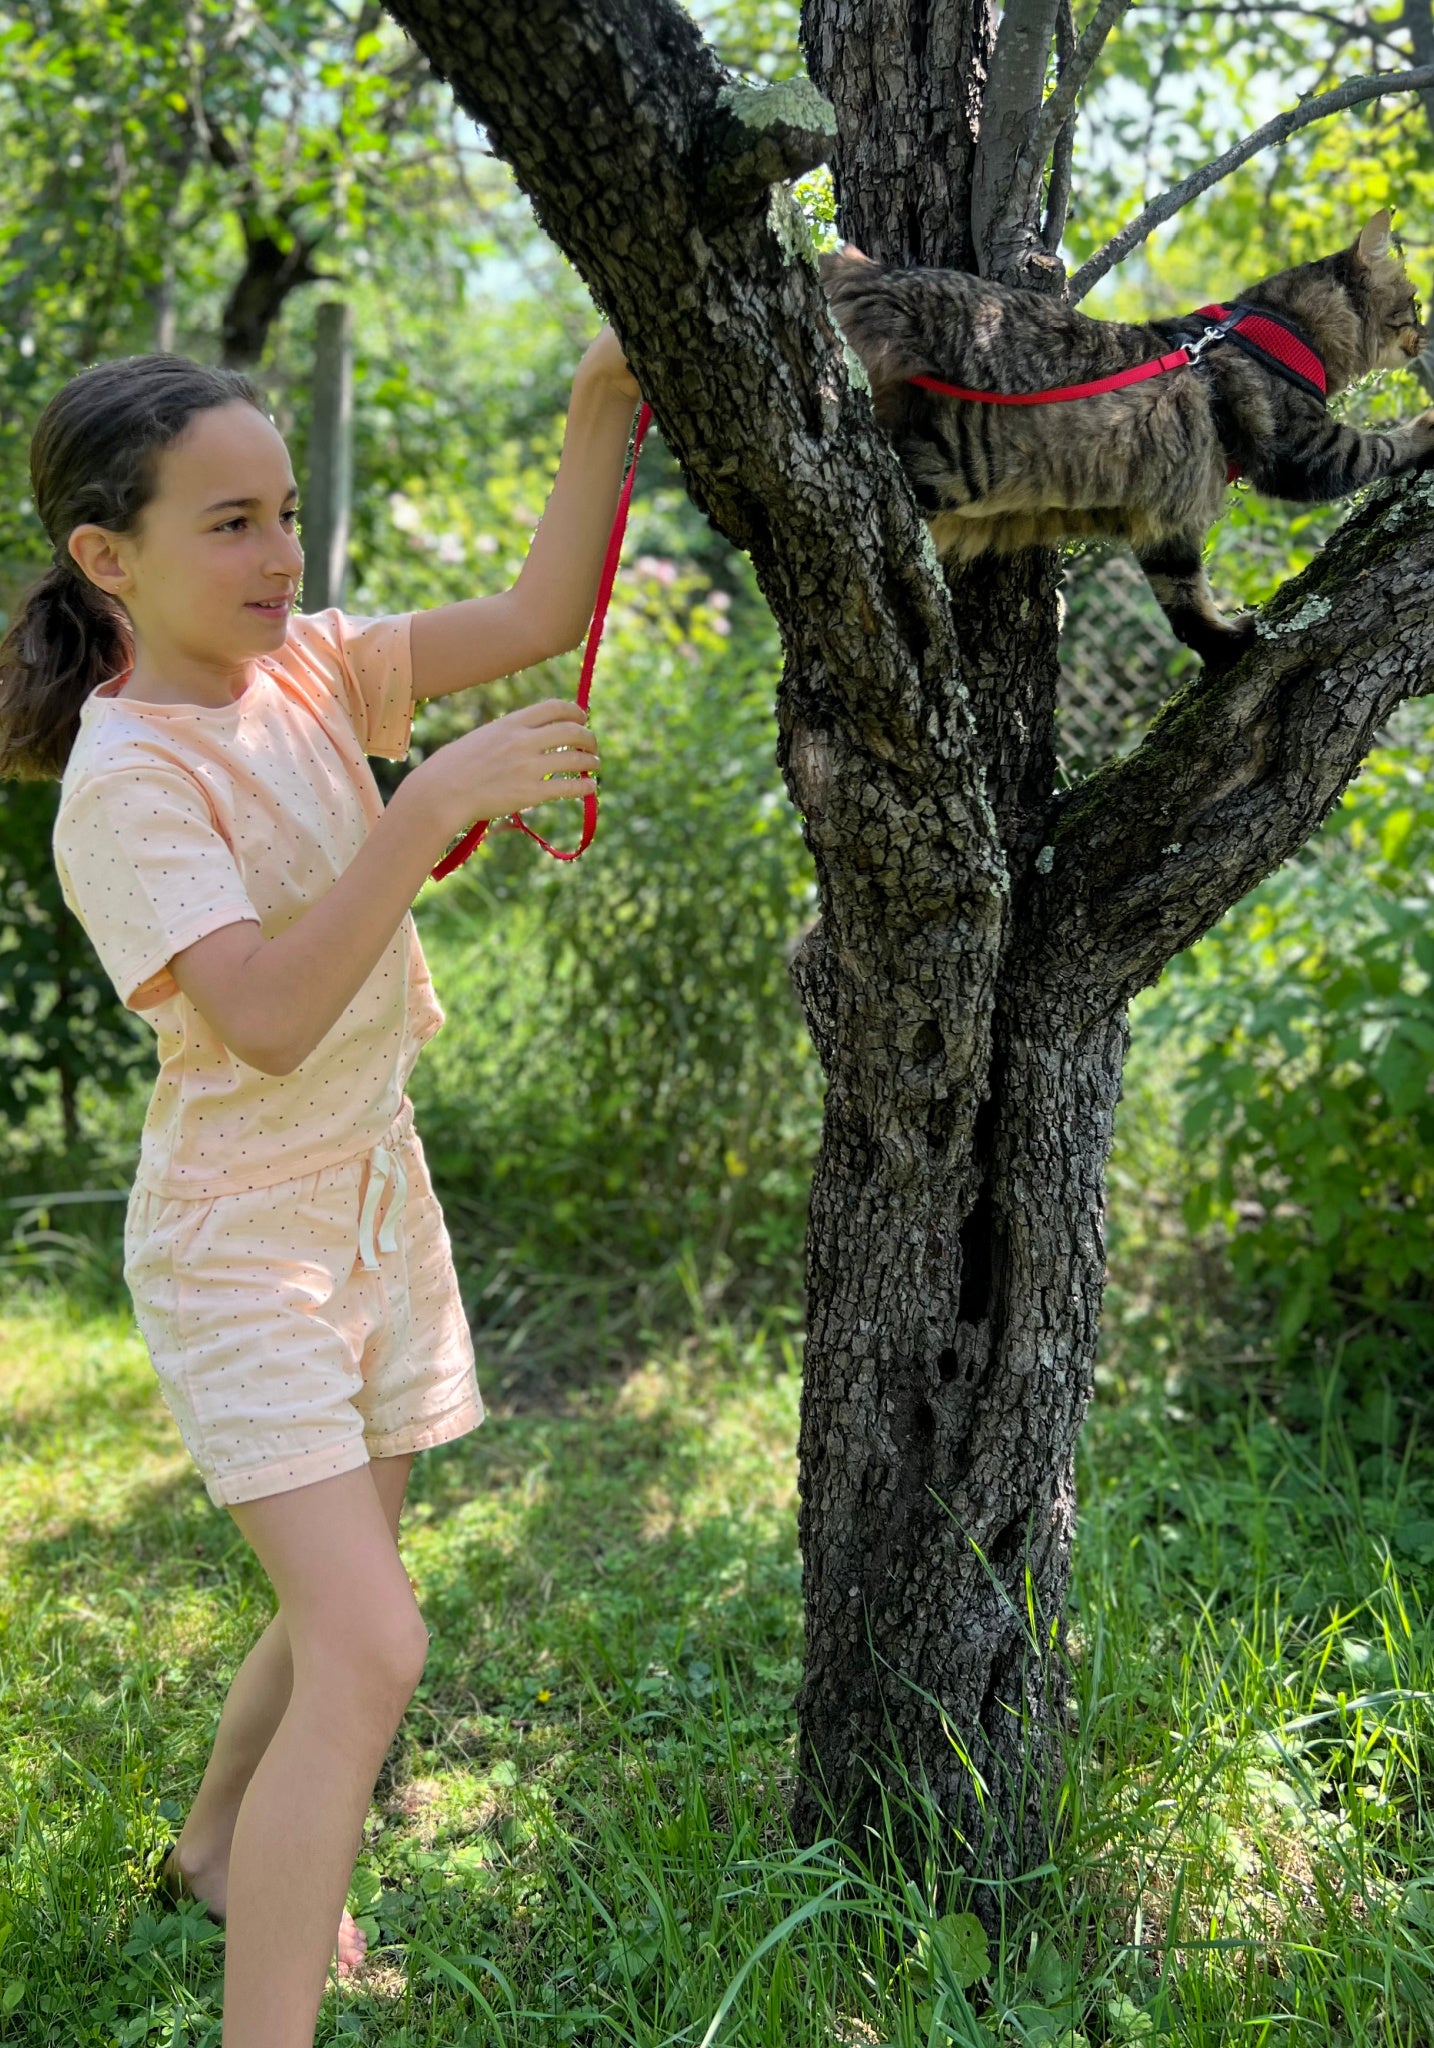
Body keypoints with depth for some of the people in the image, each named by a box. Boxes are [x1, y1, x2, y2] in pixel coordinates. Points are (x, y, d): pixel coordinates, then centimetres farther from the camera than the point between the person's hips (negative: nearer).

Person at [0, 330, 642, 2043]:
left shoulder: (304, 670, 1)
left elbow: (537, 618, -3)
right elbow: (270, 1018, -31)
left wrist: (601, 415, -14)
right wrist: (438, 801, -35)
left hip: (377, 1195, 7)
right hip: (241, 1240, -7)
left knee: (339, 1612, 20)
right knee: (367, 1647, -14)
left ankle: (221, 1845, 45)